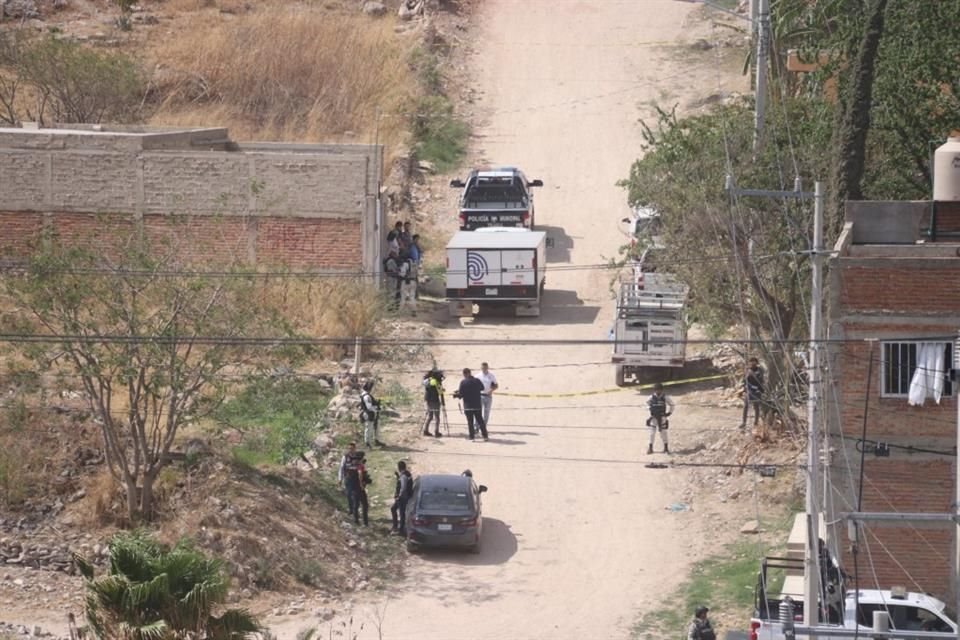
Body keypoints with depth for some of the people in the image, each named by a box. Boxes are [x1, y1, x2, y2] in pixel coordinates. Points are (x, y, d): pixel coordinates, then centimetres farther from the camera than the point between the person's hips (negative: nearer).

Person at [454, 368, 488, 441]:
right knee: (480, 420, 11)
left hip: (468, 406, -3)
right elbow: (482, 388, 16)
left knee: (470, 422, 3)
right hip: (477, 405, 3)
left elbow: (461, 394, -12)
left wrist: (455, 395, 9)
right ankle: (485, 436, 9)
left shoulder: (463, 382, -12)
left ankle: (472, 437, -1)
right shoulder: (477, 381, -1)